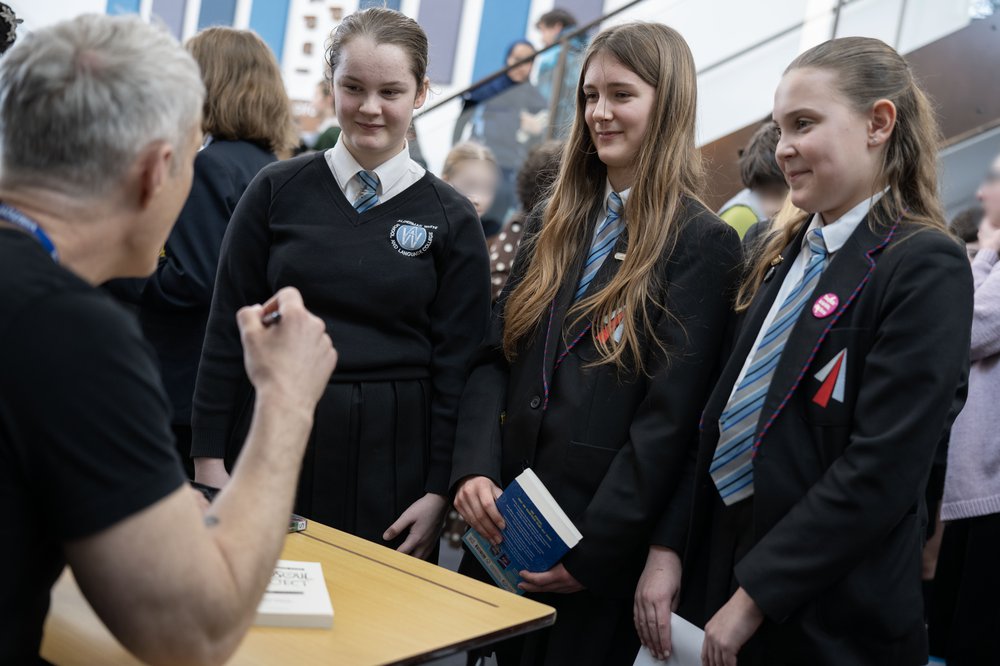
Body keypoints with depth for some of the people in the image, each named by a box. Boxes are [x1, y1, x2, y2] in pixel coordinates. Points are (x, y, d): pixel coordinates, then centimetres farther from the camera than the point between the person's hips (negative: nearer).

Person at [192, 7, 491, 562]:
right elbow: (227, 330, 3)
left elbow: (457, 366, 0)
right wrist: (209, 458, -1)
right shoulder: (277, 191, 1)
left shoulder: (451, 219, 0)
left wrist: (440, 491, -4)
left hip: (392, 456, 0)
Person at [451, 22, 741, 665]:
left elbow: (671, 415, -14)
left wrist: (594, 551, -16)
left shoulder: (704, 244, -9)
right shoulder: (558, 227, 10)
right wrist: (475, 469, -9)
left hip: (606, 552, -5)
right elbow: (495, 358, 7)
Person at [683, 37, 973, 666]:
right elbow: (724, 416, 10)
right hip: (718, 563, 6)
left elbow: (881, 471, -20)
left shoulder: (926, 268, -14)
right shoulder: (781, 253, 8)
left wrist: (754, 598, -17)